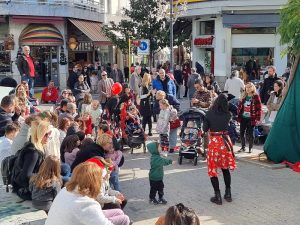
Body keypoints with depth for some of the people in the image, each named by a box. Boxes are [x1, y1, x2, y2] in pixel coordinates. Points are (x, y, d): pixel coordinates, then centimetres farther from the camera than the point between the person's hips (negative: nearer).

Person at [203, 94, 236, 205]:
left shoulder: (210, 113, -12)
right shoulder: (228, 114, -6)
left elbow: (205, 129, -5)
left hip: (214, 141, -3)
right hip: (225, 141, 3)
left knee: (213, 169, 7)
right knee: (225, 168, 18)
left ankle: (218, 196, 7)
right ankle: (228, 193, 24)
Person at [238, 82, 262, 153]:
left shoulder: (256, 97, -7)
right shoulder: (244, 97, 10)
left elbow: (259, 108, -10)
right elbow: (240, 106, 12)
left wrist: (257, 118, -15)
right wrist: (238, 116, 6)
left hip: (251, 119, -5)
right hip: (243, 118, 5)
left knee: (250, 134, 3)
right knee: (242, 133, 9)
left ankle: (250, 148, 16)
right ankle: (243, 147, 22)